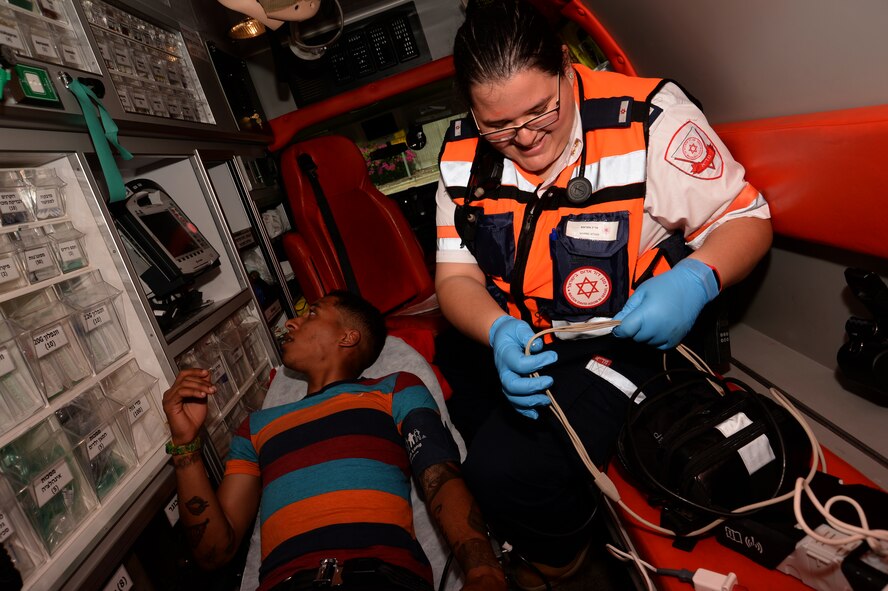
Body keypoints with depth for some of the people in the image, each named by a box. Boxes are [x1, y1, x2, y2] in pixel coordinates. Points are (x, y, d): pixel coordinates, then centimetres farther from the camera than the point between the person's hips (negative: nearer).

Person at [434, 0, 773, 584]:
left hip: (621, 339, -5)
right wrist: (497, 333, -25)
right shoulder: (464, 151, -4)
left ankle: (562, 567, 19)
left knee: (506, 471, -19)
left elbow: (748, 217, -6)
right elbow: (456, 275, -4)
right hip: (511, 338, 6)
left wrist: (695, 279, -28)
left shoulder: (648, 117, -17)